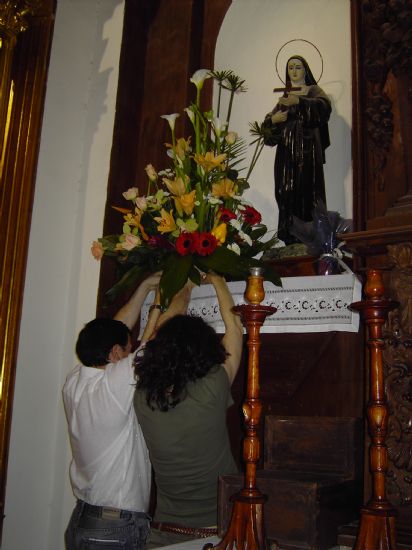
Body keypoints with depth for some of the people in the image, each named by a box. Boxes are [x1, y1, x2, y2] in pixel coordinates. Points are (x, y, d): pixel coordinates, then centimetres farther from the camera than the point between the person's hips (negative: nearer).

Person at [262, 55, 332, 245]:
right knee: (287, 192, -6)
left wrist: (299, 101, -30)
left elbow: (324, 105, -14)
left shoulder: (313, 90, 10)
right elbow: (268, 122, 16)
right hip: (286, 150, 4)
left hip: (307, 149, -4)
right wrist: (273, 119, -9)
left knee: (307, 191, -16)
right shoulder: (285, 96, 24)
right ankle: (290, 240, -8)